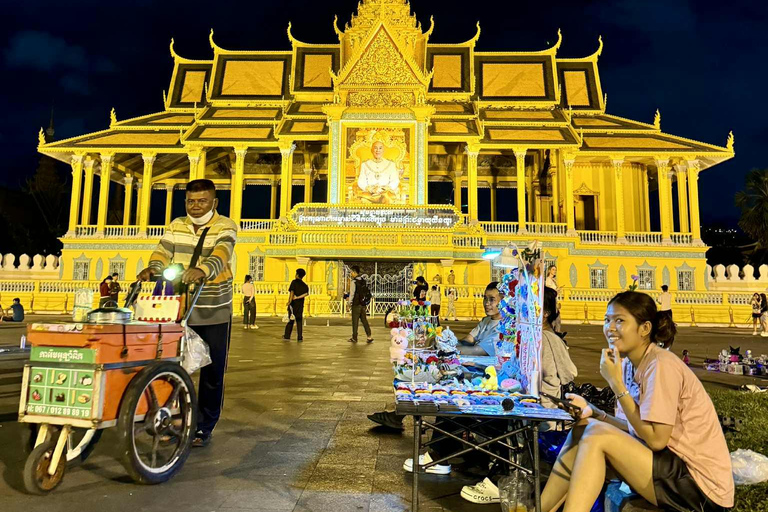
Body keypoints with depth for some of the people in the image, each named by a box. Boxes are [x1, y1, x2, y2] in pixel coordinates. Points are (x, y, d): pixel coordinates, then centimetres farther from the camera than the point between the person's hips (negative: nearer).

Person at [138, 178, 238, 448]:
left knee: (212, 373, 3)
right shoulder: (176, 226, 9)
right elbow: (163, 251, -4)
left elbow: (221, 254, -24)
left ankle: (204, 427, 19)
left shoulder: (225, 227, -5)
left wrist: (202, 270, -45)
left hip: (214, 312, -3)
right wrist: (153, 268, -28)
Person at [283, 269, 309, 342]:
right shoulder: (305, 285, 7)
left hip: (293, 304, -2)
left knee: (291, 320, 8)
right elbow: (307, 293, -11)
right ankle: (300, 338, 4)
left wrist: (289, 301, -18)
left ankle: (287, 336, 10)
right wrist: (297, 297, -12)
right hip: (300, 305, 2)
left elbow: (292, 292, -15)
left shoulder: (294, 282, -3)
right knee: (299, 321, 7)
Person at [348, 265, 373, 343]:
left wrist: (349, 304, -3)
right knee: (364, 320, 9)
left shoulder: (354, 282, -12)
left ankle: (354, 338, 10)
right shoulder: (364, 281, 10)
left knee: (355, 321, 2)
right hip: (363, 304, 7)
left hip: (356, 304, -7)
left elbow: (352, 294, -12)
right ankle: (369, 337, 4)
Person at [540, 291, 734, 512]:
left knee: (596, 434, -21)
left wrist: (616, 384, -21)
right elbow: (636, 429, 7)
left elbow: (656, 439, -22)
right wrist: (593, 412, -8)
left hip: (702, 486, -8)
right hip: (675, 464, 8)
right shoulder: (629, 364, 5)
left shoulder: (660, 365, -19)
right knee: (582, 431, -4)